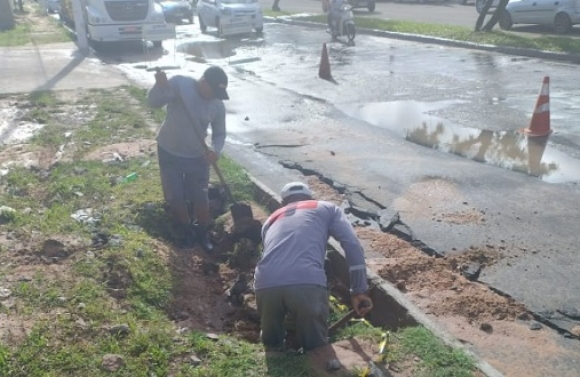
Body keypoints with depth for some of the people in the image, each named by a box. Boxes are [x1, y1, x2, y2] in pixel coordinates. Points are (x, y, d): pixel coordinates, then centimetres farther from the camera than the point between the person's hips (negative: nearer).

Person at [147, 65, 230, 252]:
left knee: (200, 198, 8)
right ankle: (185, 230, 32)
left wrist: (216, 150, -21)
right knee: (175, 197, 7)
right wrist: (160, 86, -44)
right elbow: (153, 102, -23)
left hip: (197, 157, 2)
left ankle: (202, 232, 33)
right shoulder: (179, 84, -19)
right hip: (169, 153, -1)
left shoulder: (218, 106, -10)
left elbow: (220, 133, 0)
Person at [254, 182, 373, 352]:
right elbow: (353, 245, 13)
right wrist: (359, 290, 13)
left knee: (272, 346, 30)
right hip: (307, 284, -4)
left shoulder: (271, 219, 39)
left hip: (265, 285, 4)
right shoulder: (327, 208, 30)